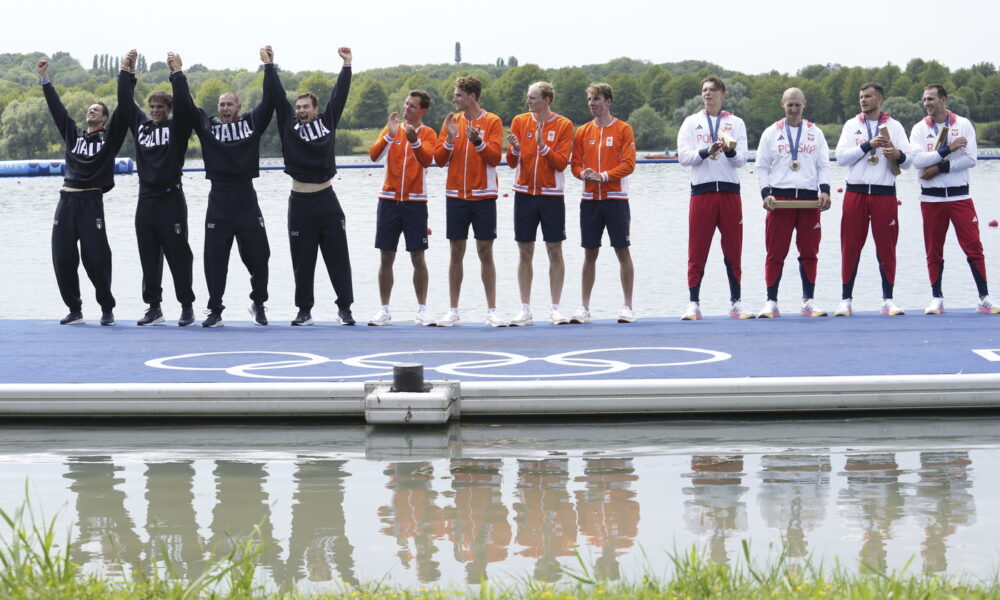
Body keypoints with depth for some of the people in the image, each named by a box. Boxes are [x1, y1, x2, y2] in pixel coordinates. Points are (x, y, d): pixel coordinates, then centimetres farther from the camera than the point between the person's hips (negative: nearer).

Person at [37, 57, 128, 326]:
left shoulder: (109, 136, 5)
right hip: (66, 200, 4)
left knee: (96, 257, -8)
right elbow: (56, 108, 14)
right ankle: (74, 310, 10)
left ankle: (107, 309, 4)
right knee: (62, 257, 1)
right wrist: (44, 79, 10)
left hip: (92, 201, -4)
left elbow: (123, 109, -2)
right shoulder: (73, 133, 15)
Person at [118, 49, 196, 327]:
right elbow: (125, 103, 10)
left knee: (178, 255, -1)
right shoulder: (140, 124, 13)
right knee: (149, 258, 7)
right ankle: (153, 307, 13)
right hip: (146, 200, 5)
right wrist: (127, 73, 4)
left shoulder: (177, 127, 1)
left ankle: (187, 307, 5)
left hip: (171, 199, -5)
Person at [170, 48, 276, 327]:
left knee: (257, 256, 4)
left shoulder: (252, 123, 6)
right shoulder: (207, 125, 6)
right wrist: (177, 74, -3)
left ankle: (258, 304, 23)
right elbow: (185, 105, 1)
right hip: (219, 201, 0)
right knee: (215, 259, 1)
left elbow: (269, 100, 1)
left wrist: (268, 66, 0)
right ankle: (215, 310, 8)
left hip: (247, 199, 0)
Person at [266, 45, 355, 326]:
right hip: (300, 202, 0)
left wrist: (346, 65, 0)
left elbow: (339, 95, 4)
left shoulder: (327, 122, 6)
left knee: (338, 258, 1)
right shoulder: (289, 125, 5)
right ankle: (304, 310, 11)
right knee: (302, 260, 4)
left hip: (327, 201, 0)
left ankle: (344, 308, 7)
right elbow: (278, 96, 2)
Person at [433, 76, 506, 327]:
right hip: (456, 196, 3)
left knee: (485, 252, -1)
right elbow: (439, 159, 4)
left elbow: (495, 157, -9)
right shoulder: (451, 121, 8)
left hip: (483, 196, -3)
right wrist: (450, 138, -11)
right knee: (456, 253, 5)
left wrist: (477, 141, -23)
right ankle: (453, 311, 10)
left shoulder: (492, 122, -1)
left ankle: (491, 311, 4)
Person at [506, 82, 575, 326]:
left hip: (551, 195, -2)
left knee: (555, 251, 0)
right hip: (524, 193, 2)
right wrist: (514, 149, -18)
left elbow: (561, 163, -7)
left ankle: (555, 308, 7)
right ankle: (525, 310, 8)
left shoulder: (564, 125, -2)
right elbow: (511, 162, 3)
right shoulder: (520, 122, 5)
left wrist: (543, 147, -21)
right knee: (524, 252, 3)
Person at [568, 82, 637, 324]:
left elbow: (628, 164, -7)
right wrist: (584, 174, -13)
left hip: (615, 198, -3)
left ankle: (628, 307, 4)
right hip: (590, 199, 3)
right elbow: (575, 164, 8)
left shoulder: (622, 129, -1)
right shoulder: (583, 131, 10)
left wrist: (604, 175, -19)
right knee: (590, 253, 5)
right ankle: (584, 308, 9)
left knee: (622, 251, -1)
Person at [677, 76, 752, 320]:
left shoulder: (736, 123, 11)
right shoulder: (691, 123, 10)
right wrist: (706, 152, -17)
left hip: (730, 192, 1)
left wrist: (729, 151, -20)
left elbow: (741, 160, 1)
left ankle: (735, 303, 10)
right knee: (697, 251, -3)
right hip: (702, 192, -1)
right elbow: (683, 156, -2)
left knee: (733, 251, 3)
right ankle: (693, 304, 0)